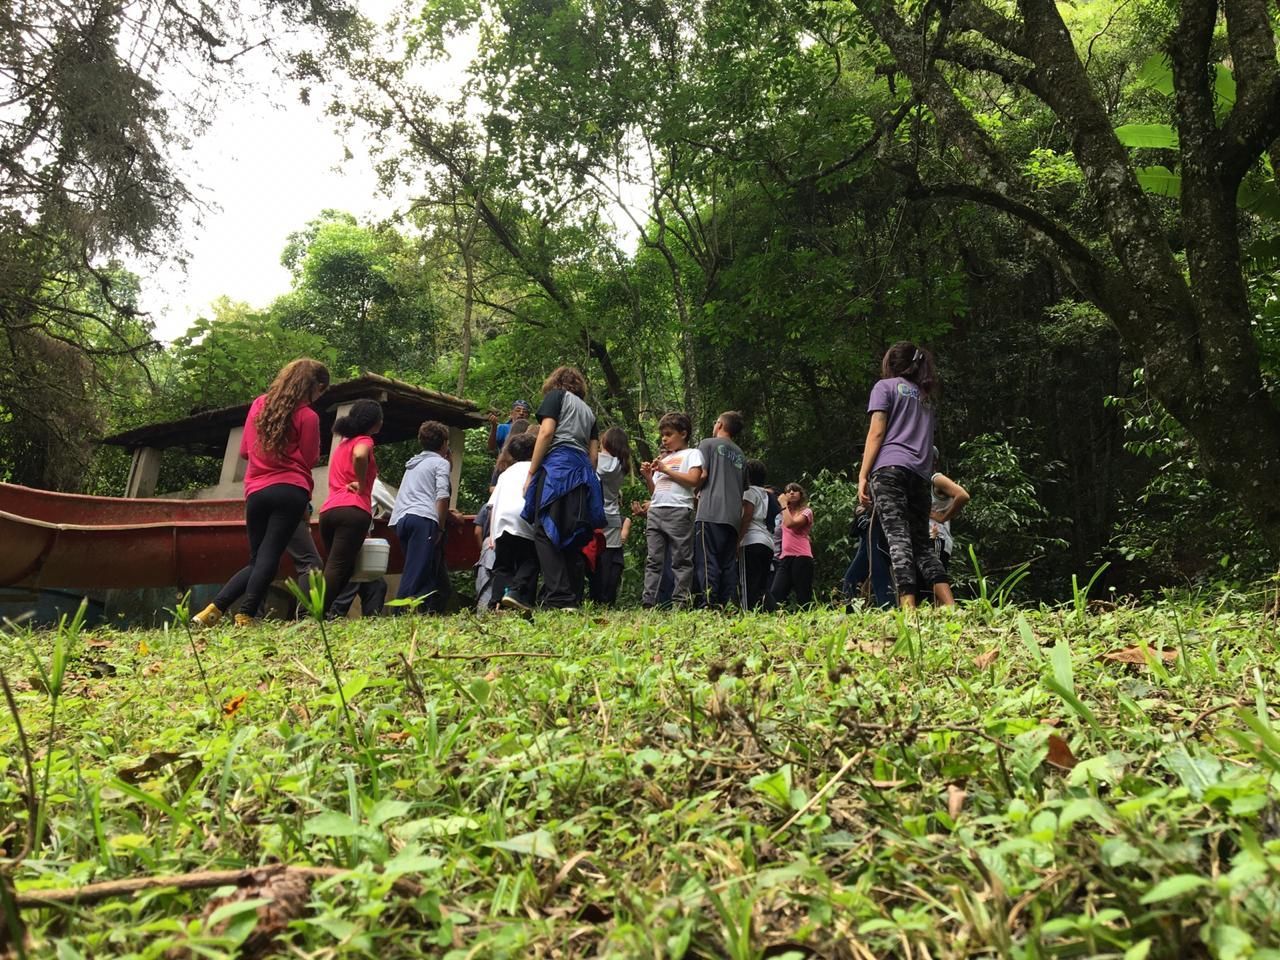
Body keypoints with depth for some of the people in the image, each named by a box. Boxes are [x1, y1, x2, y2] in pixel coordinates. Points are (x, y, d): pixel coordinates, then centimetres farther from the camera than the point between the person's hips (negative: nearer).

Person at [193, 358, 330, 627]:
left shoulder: (259, 404, 13)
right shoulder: (308, 416, -4)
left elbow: (245, 451, 19)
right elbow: (309, 460, 2)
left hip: (256, 493, 5)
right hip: (290, 492, -5)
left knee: (256, 560, 13)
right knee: (269, 558, -9)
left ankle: (213, 610, 1)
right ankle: (246, 617, -19)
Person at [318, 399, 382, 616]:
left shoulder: (342, 444, 29)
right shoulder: (364, 441, 3)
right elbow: (360, 456, -22)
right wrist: (362, 486, -10)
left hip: (328, 511, 8)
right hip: (353, 511, -8)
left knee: (334, 568, 12)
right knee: (338, 569, -13)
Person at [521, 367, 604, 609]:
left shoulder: (556, 395, 11)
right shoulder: (588, 410, 29)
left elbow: (546, 432, -4)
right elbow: (594, 453, 20)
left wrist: (531, 473, -5)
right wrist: (587, 478, 19)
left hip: (557, 466, -6)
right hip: (583, 472, 7)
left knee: (546, 533, -10)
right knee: (574, 539, 6)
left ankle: (560, 599, -22)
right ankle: (573, 599, 1)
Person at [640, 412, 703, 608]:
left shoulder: (692, 453, 8)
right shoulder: (662, 459, 27)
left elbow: (694, 480, -9)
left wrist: (666, 469, -6)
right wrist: (648, 477, 7)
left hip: (679, 510, -6)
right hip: (656, 510, 7)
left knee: (681, 560, -6)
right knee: (652, 559, 0)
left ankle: (680, 601, -7)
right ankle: (648, 601, -3)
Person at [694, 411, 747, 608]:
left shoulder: (708, 444, 7)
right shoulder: (741, 455, 24)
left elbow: (701, 475, -4)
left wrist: (697, 492, 14)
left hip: (710, 512, -6)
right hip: (733, 516, 6)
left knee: (706, 561, -11)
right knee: (729, 564, 5)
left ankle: (708, 604, -20)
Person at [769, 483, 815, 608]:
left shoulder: (806, 511, 0)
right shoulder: (785, 513, 25)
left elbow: (790, 524, -15)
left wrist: (784, 505, -5)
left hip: (801, 557, -6)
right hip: (785, 558, 6)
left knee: (803, 597, -5)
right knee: (774, 594, -8)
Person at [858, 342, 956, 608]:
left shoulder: (885, 386, 12)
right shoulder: (927, 396, 31)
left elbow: (876, 432, 0)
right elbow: (925, 439, 24)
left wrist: (863, 476, -3)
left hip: (889, 468, -6)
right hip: (921, 475, 6)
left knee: (898, 539, -15)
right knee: (921, 543, 7)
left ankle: (908, 609, -27)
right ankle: (950, 605, -8)